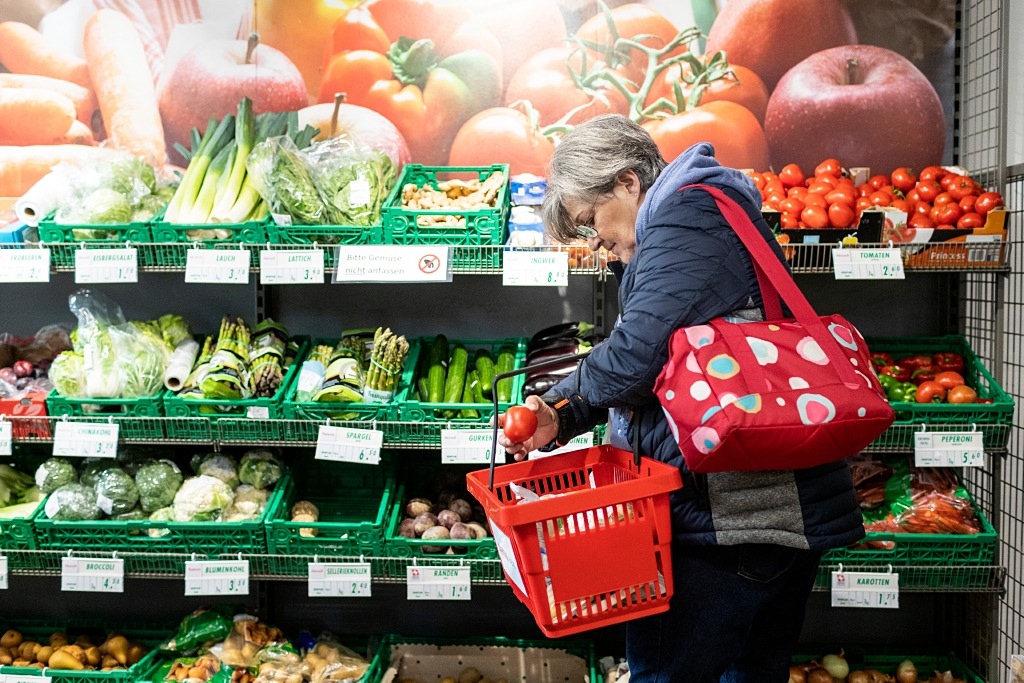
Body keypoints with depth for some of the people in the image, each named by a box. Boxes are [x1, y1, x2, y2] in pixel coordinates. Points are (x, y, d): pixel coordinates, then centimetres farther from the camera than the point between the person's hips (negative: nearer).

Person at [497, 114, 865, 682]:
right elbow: (651, 361, 18)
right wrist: (561, 416, 5)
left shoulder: (685, 215, -12)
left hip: (733, 515, -11)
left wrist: (571, 389, 0)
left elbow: (634, 359, -22)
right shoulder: (694, 221, 20)